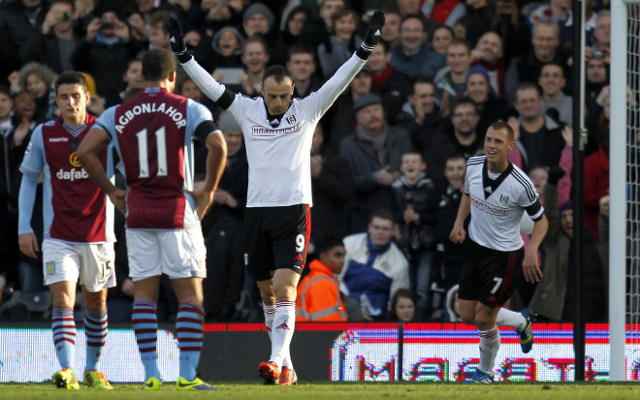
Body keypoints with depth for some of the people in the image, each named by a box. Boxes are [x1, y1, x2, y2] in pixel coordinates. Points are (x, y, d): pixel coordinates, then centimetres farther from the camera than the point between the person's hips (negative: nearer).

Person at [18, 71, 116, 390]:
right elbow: (28, 180, 9)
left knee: (96, 303, 13)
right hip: (58, 235, -1)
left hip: (98, 233, 1)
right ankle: (67, 370, -25)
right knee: (62, 300, -15)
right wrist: (24, 227, 3)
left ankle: (93, 369, 28)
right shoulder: (43, 135, 1)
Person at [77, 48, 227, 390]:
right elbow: (218, 145, -17)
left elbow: (84, 151, -4)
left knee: (144, 295, 7)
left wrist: (112, 192, 5)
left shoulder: (118, 114, 5)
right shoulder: (189, 110, -2)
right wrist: (209, 189, -5)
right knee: (190, 295, 1)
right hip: (178, 211, -2)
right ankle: (187, 373, -7)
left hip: (137, 212, 2)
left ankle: (150, 373, 2)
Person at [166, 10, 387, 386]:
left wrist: (365, 49, -15)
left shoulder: (308, 109, 1)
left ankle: (277, 361, -25)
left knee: (285, 288, -16)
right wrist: (183, 54, -1)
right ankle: (286, 366, 19)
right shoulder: (247, 109, 6)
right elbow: (211, 86, 5)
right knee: (267, 292, 9)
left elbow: (340, 80, -4)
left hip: (294, 211, -4)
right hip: (257, 211, 4)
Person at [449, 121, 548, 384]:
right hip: (475, 247, 6)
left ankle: (485, 372, 25)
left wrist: (531, 251, -28)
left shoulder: (520, 184, -24)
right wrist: (459, 223, -1)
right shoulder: (473, 166, -9)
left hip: (505, 256, -6)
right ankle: (521, 322, 37)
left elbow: (541, 220, -12)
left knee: (484, 318, -2)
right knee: (468, 316, 10)